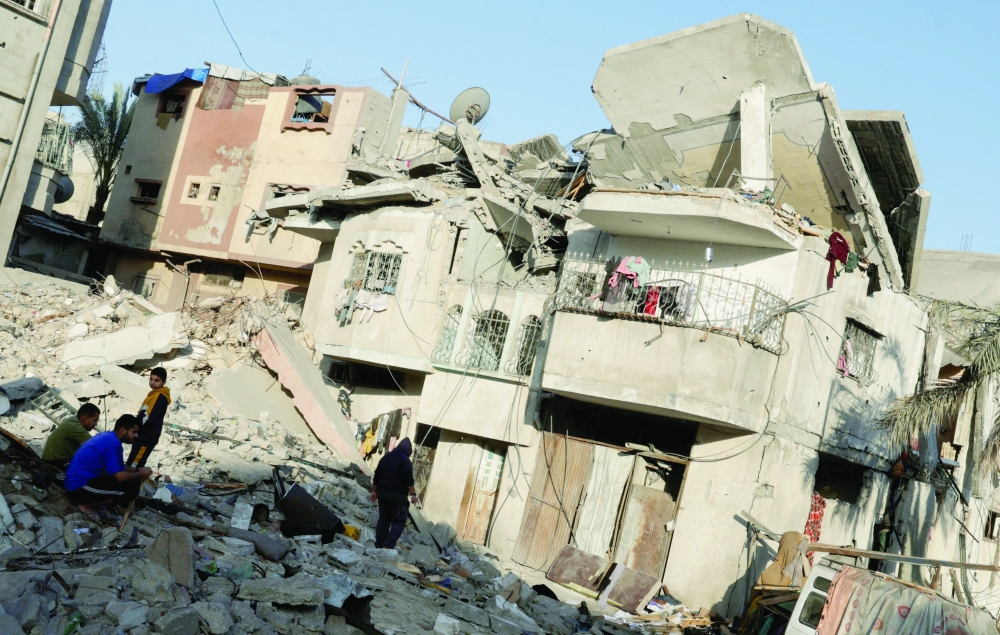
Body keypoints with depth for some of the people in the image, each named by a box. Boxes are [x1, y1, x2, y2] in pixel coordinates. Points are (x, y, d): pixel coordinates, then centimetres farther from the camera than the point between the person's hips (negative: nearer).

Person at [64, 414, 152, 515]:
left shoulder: (107, 436, 13)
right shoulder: (113, 443, -17)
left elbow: (117, 468, 27)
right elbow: (120, 476, -20)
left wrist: (136, 471, 14)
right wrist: (140, 475, -3)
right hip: (80, 488, -10)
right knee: (132, 489, -16)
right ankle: (87, 504, -7)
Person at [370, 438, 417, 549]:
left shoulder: (386, 457, 14)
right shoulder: (405, 460, -8)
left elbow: (377, 475, 16)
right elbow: (408, 479, -14)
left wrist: (374, 491, 22)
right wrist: (413, 494, -10)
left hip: (382, 492, 7)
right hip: (397, 494, -7)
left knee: (384, 519, 11)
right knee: (399, 520, -3)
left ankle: (379, 545, 10)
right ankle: (388, 545, -15)